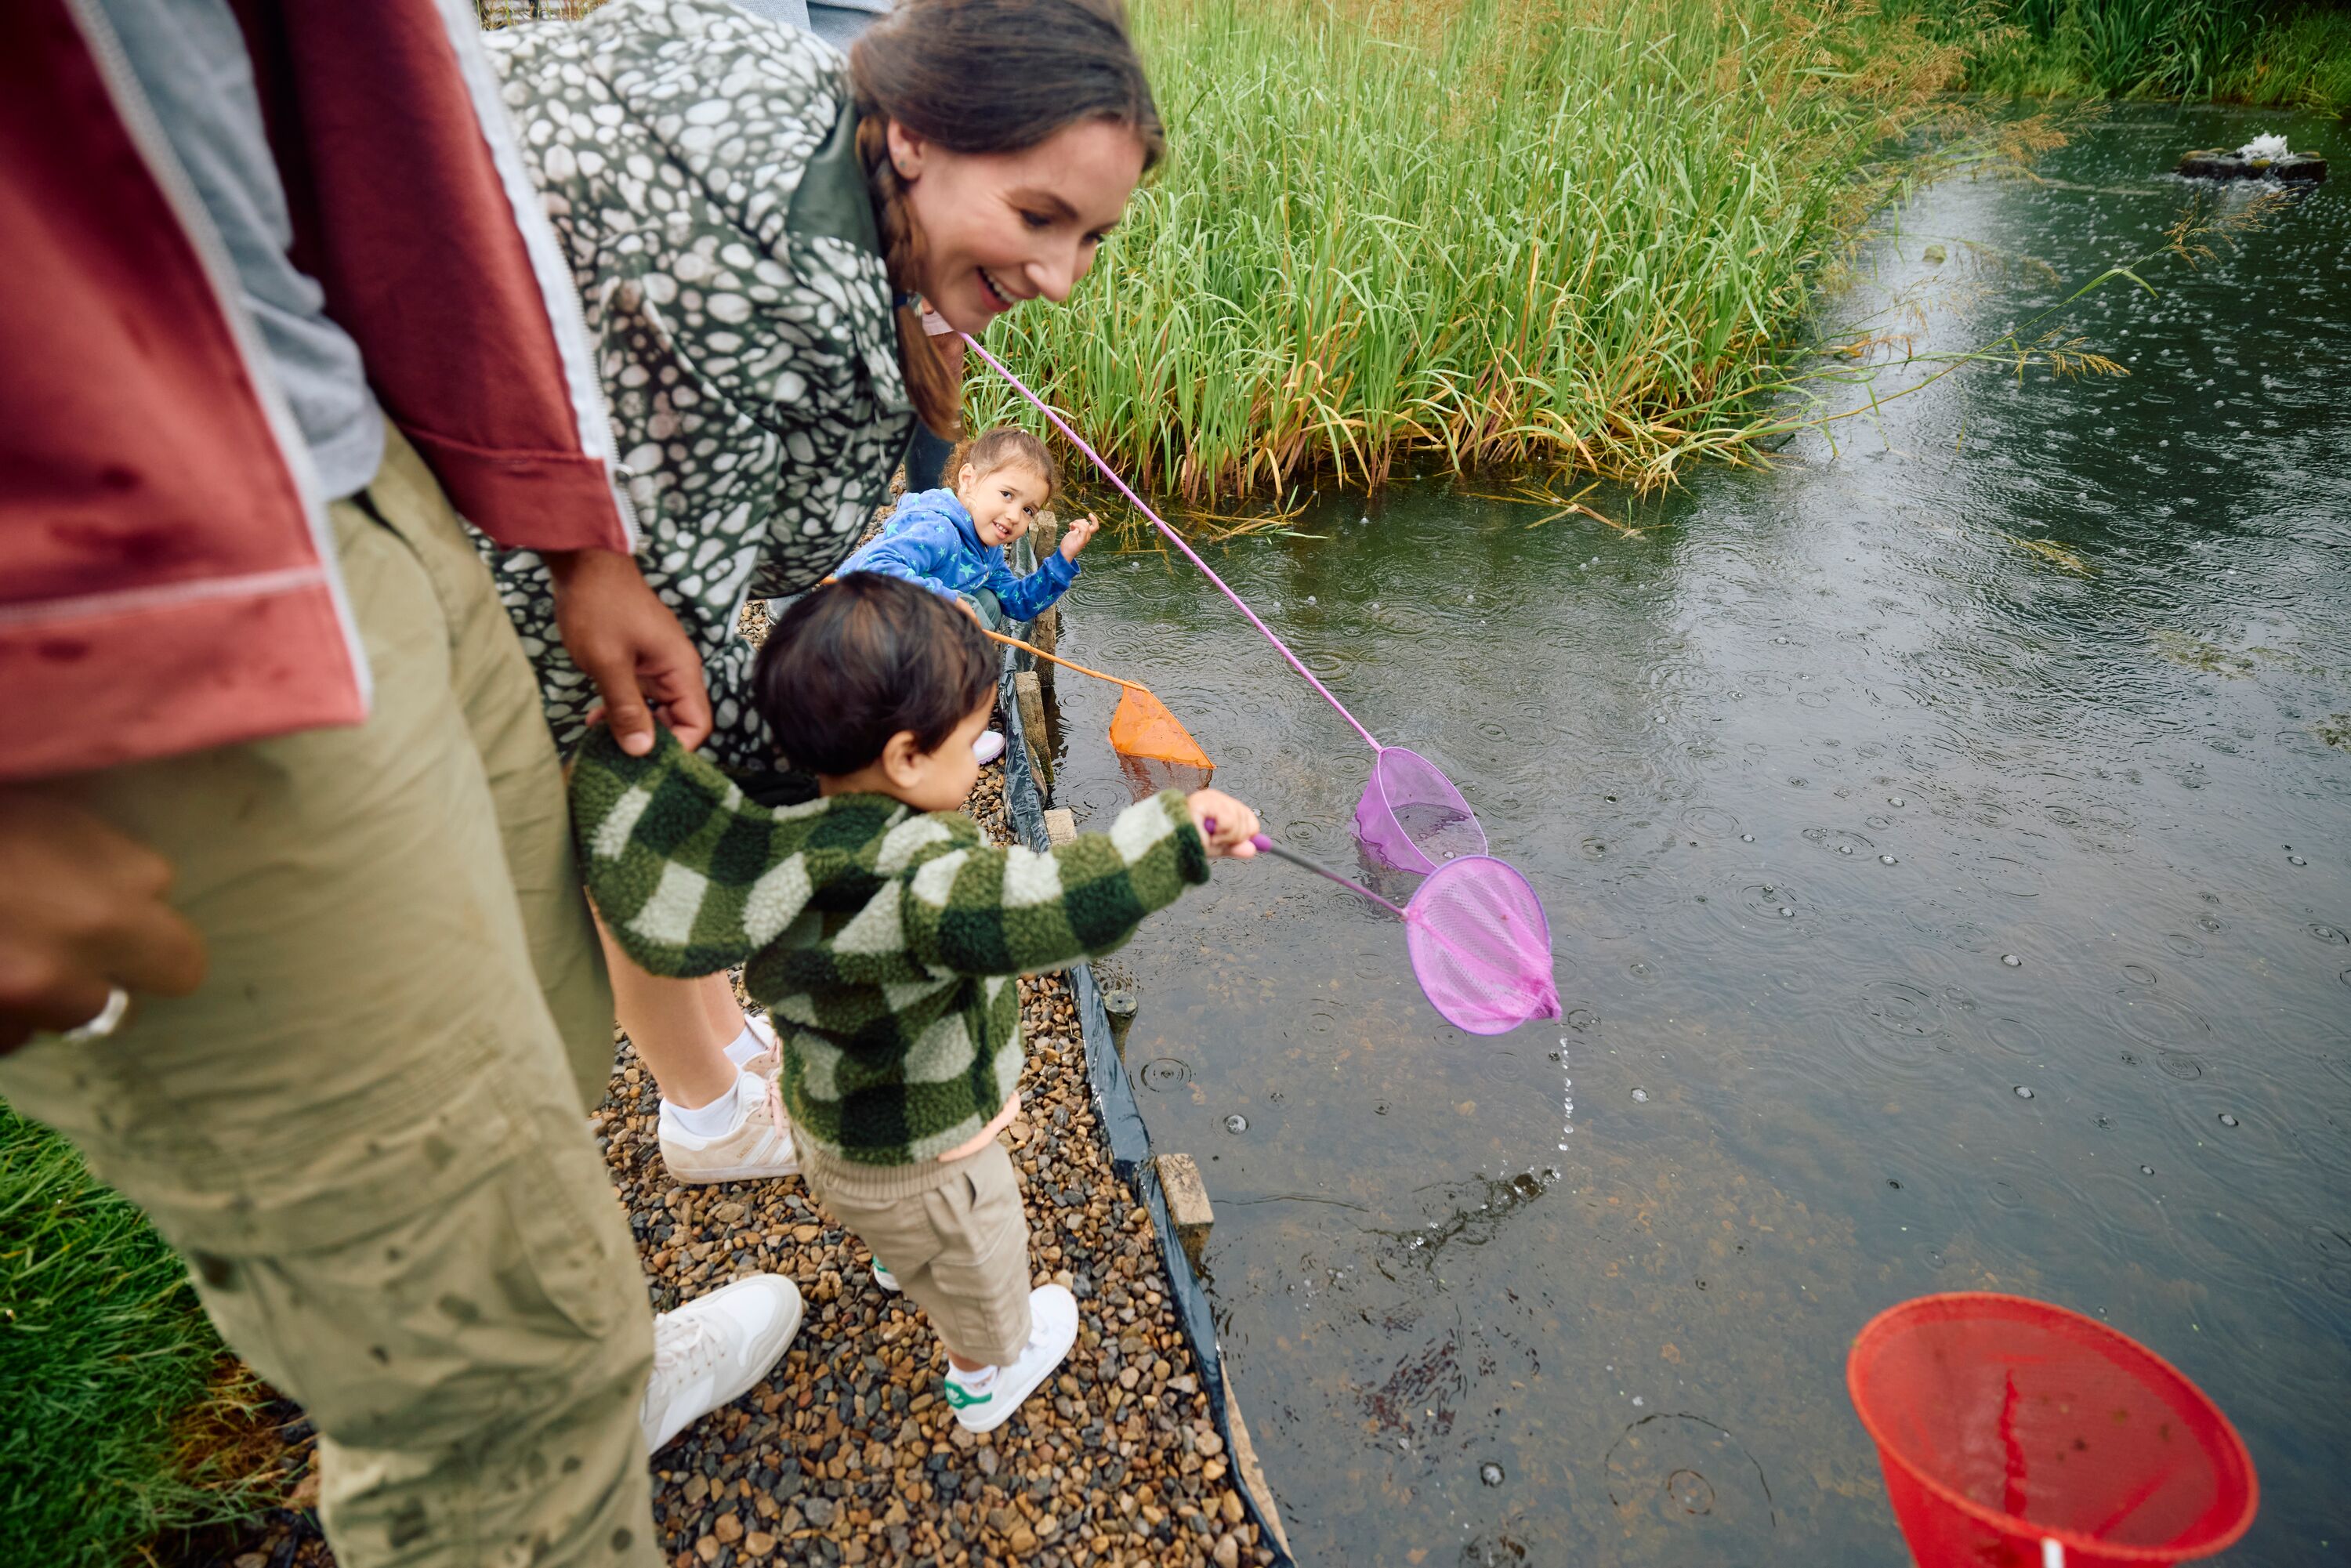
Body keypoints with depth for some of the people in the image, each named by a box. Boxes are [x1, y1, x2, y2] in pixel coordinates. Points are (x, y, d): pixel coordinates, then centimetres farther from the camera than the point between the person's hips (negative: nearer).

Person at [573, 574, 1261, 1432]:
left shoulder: (786, 832, -21)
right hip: (916, 1167, -7)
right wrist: (1179, 828, -52)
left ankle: (905, 1261, 75)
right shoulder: (911, 878, -43)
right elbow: (1046, 905, -57)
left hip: (834, 1127, 7)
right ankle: (989, 1371, 58)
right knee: (978, 1264, 28)